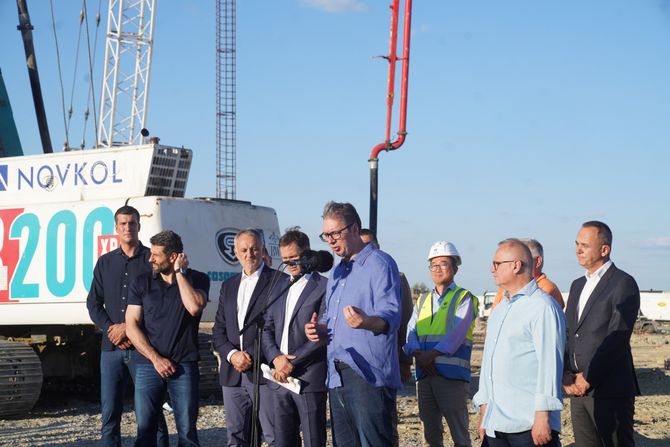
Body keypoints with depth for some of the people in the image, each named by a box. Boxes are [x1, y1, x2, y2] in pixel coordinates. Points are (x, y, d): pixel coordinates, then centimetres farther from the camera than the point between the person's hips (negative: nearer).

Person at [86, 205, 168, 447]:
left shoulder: (152, 259, 2)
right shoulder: (105, 262, 14)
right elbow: (94, 303, 11)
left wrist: (128, 327, -10)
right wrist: (111, 329, -5)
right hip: (112, 347, 3)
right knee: (109, 412, 2)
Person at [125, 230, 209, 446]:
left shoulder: (197, 279, 4)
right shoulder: (142, 283, 7)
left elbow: (194, 307, -17)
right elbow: (132, 326, 2)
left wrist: (180, 273, -8)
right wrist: (156, 359, -6)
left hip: (184, 366, -2)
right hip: (149, 365, 2)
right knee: (145, 429, 0)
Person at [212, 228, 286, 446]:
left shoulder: (279, 281, -2)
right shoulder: (228, 286, 18)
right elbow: (218, 331, 15)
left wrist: (253, 356, -12)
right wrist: (232, 354, -4)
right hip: (232, 375, 6)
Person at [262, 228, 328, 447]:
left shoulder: (324, 287, -4)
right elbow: (267, 329, 15)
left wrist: (292, 363, -12)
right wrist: (276, 358, -4)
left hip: (309, 379, -6)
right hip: (280, 379, 6)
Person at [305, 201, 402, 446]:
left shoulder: (379, 263, -6)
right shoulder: (337, 272, 22)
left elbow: (391, 316, -18)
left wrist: (366, 322, -40)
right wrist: (319, 329, 8)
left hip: (369, 376, -9)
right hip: (337, 377, 9)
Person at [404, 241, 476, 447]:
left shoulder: (464, 298, 3)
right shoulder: (422, 300, 20)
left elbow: (457, 333, -11)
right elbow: (411, 332, 7)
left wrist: (431, 354, -20)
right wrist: (418, 354, -13)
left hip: (452, 374, -6)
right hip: (424, 374, 6)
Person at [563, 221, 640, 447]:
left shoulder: (623, 284, -7)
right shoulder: (577, 285, 18)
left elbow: (617, 337, -14)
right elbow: (568, 334, 15)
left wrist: (588, 378, -13)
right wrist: (567, 376, 0)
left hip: (609, 391, -7)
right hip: (578, 390, 7)